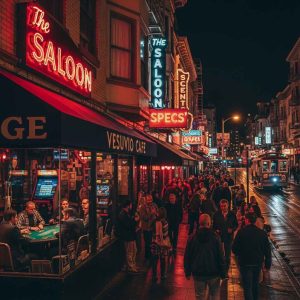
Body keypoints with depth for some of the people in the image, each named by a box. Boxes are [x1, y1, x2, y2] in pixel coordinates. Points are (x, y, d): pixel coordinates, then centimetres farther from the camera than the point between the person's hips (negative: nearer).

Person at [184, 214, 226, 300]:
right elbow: (221, 256, -8)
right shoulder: (215, 238, -10)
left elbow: (187, 256, 1)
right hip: (213, 273, -1)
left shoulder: (192, 238, -4)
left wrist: (188, 272, 11)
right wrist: (223, 273, 0)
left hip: (198, 273, 2)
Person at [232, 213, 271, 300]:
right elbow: (267, 250, -1)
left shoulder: (241, 232, -16)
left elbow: (234, 249, -13)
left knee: (247, 287, 2)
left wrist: (239, 255, 8)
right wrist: (268, 264, 9)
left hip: (245, 263, -4)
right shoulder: (262, 233, -6)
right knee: (255, 284, 24)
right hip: (258, 263, 4)